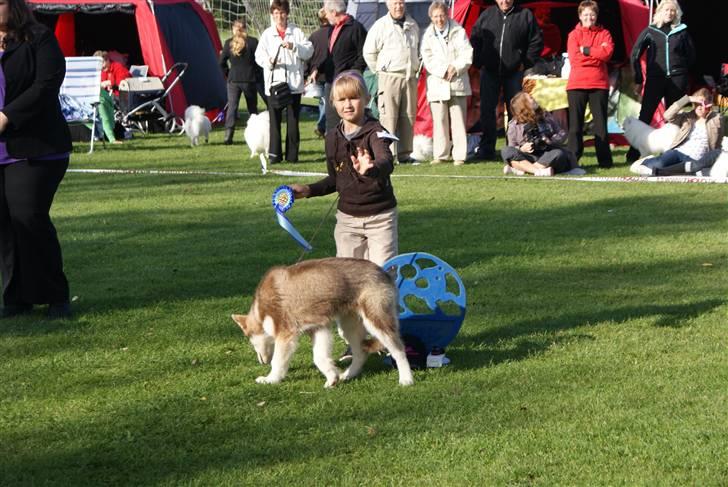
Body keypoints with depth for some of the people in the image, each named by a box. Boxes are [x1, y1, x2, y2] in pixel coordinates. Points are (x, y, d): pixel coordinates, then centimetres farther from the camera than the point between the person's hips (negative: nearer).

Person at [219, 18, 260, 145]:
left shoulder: (228, 43, 0)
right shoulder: (253, 42, -6)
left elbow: (222, 62, 3)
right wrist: (255, 74, 9)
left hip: (233, 79, 1)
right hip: (249, 80, -1)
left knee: (232, 106, 1)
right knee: (252, 108, 12)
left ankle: (228, 135, -12)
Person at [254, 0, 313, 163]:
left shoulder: (296, 32, 7)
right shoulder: (267, 34, 9)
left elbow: (309, 50, 1)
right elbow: (259, 55, 5)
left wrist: (294, 47, -14)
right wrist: (268, 62, -15)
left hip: (294, 83, 0)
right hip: (274, 82, 0)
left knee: (293, 120, 2)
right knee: (274, 120, -2)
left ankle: (292, 155, 8)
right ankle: (274, 154, 2)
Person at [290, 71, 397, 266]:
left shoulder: (375, 132, -14)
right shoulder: (333, 138, 4)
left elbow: (386, 162, -36)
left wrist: (370, 169, -57)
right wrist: (309, 190, 4)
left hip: (380, 216, -5)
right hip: (347, 217, 5)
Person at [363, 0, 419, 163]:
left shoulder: (413, 25, 13)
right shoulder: (381, 25, -4)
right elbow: (369, 52, 1)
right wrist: (379, 71, 4)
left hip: (410, 77, 5)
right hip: (390, 77, -5)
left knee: (408, 117, 6)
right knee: (388, 116, -8)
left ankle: (404, 153, 12)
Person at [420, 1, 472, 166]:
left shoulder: (459, 32, 6)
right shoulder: (428, 36, 8)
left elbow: (467, 55, 2)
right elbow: (428, 59, 0)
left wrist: (454, 68, -11)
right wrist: (443, 72, -11)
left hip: (457, 83, -1)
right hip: (437, 83, 1)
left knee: (458, 120, -2)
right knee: (439, 120, 1)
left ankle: (459, 156, 0)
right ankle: (440, 155, 8)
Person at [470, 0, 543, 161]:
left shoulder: (525, 15, 2)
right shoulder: (487, 15, 7)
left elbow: (536, 42, 3)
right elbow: (475, 39, 13)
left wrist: (525, 63, -3)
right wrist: (479, 62, 4)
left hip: (514, 73, -1)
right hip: (489, 72, 1)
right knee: (486, 110, -1)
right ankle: (486, 150, 3)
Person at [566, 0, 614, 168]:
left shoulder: (603, 33, 9)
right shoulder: (574, 35, 6)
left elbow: (608, 52, -10)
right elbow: (574, 57, -8)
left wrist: (585, 50, -10)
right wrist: (597, 53, -8)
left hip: (599, 84, 1)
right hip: (576, 84, -1)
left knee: (601, 122, 3)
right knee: (575, 123, 0)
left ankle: (605, 160, 6)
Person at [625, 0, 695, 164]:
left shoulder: (682, 31, 8)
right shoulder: (650, 31, 5)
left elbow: (691, 56, 14)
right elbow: (635, 55, 4)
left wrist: (686, 78, 9)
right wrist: (638, 80, 1)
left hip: (677, 79, 1)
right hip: (655, 78, -1)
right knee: (645, 117, -8)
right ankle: (633, 155, -7)